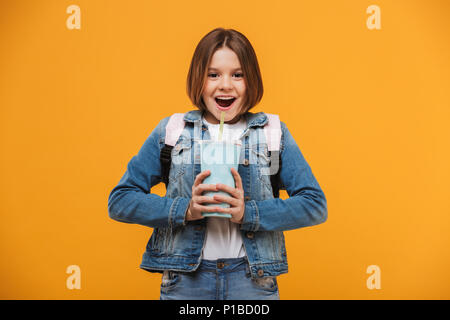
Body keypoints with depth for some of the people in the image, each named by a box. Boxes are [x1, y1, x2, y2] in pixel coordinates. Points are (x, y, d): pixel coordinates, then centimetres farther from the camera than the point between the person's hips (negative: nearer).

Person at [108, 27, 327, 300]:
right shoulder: (170, 131, 2)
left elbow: (316, 205, -2)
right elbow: (120, 200, -1)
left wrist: (249, 213, -16)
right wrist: (185, 209, -15)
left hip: (254, 280, 0)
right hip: (184, 280, 0)